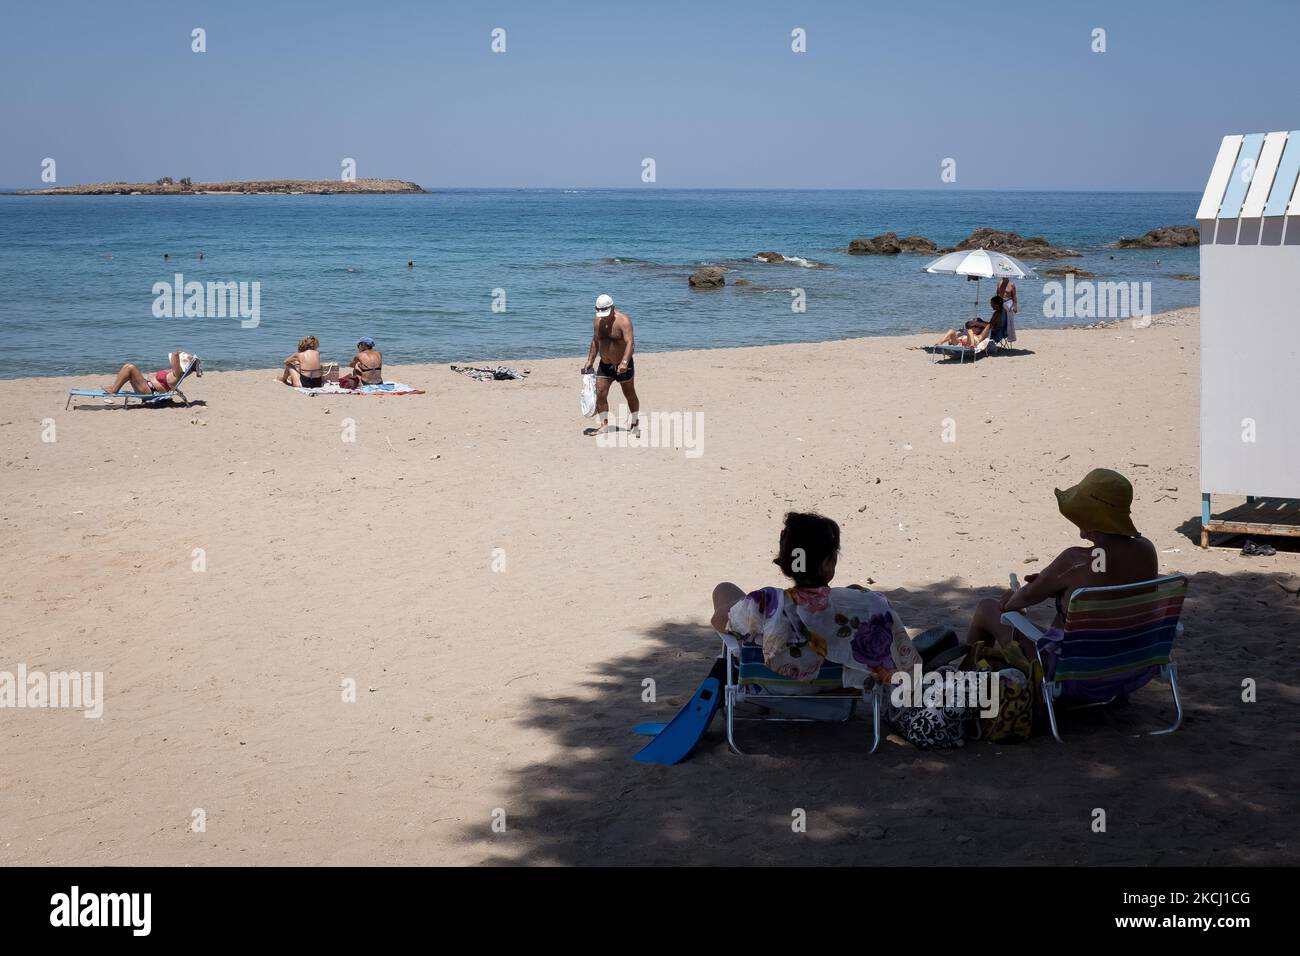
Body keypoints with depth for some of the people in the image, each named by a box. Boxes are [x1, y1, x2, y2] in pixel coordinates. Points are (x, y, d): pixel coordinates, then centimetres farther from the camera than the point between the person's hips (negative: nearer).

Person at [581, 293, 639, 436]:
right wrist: (590, 361, 15)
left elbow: (629, 342, -29)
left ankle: (636, 423, 25)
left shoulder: (623, 320, -19)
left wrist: (624, 362, -42)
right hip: (605, 365, 5)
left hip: (622, 365, -5)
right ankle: (604, 424, -1)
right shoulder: (598, 321, 2)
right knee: (600, 394, -7)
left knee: (630, 395, 9)